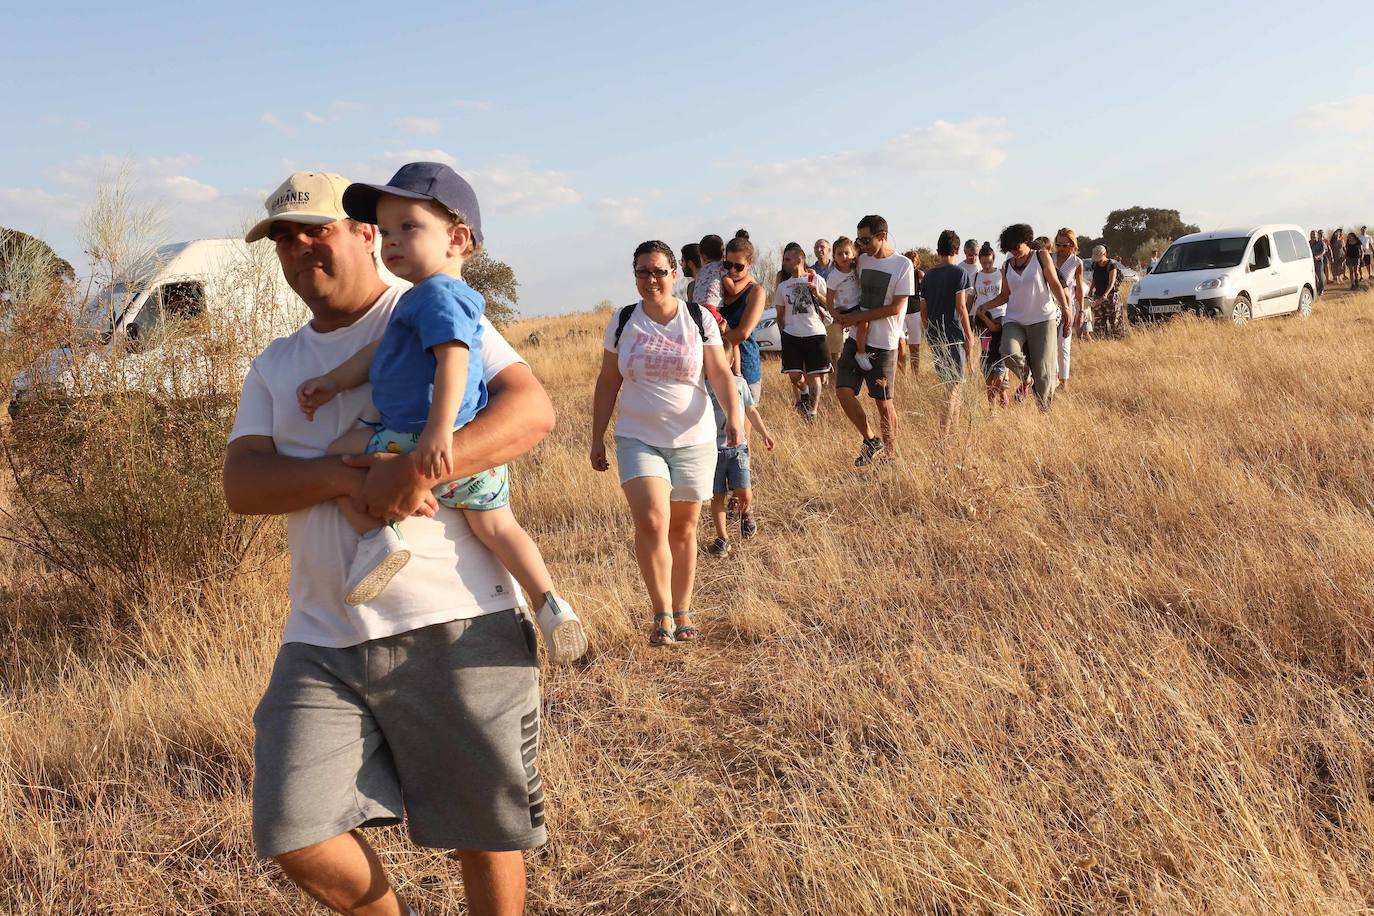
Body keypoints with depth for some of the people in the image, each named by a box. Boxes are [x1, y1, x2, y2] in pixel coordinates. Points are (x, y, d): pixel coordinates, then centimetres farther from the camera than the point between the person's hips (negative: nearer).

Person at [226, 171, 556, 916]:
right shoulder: (274, 368, 17)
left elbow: (533, 410, -12)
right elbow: (241, 485, 2)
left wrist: (419, 467, -27)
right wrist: (346, 476, -19)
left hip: (455, 627, -4)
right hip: (323, 639, 4)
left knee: (484, 826, 8)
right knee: (293, 832, -2)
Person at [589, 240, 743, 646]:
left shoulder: (699, 319, 1)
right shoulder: (623, 322, 4)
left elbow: (720, 373, -2)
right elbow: (607, 383, 9)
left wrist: (734, 414, -20)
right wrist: (597, 437, 7)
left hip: (694, 439, 1)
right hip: (638, 439, 0)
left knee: (684, 530, 8)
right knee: (651, 521, -18)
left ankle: (682, 612, 23)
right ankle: (662, 613, -6)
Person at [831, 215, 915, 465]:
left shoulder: (903, 265, -8)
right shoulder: (862, 260, 9)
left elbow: (895, 308, -14)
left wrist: (855, 317, -14)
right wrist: (839, 312, 3)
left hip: (883, 344, -5)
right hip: (856, 339, 5)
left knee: (884, 402, 2)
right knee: (843, 391, -4)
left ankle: (891, 455, 16)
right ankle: (871, 440, 13)